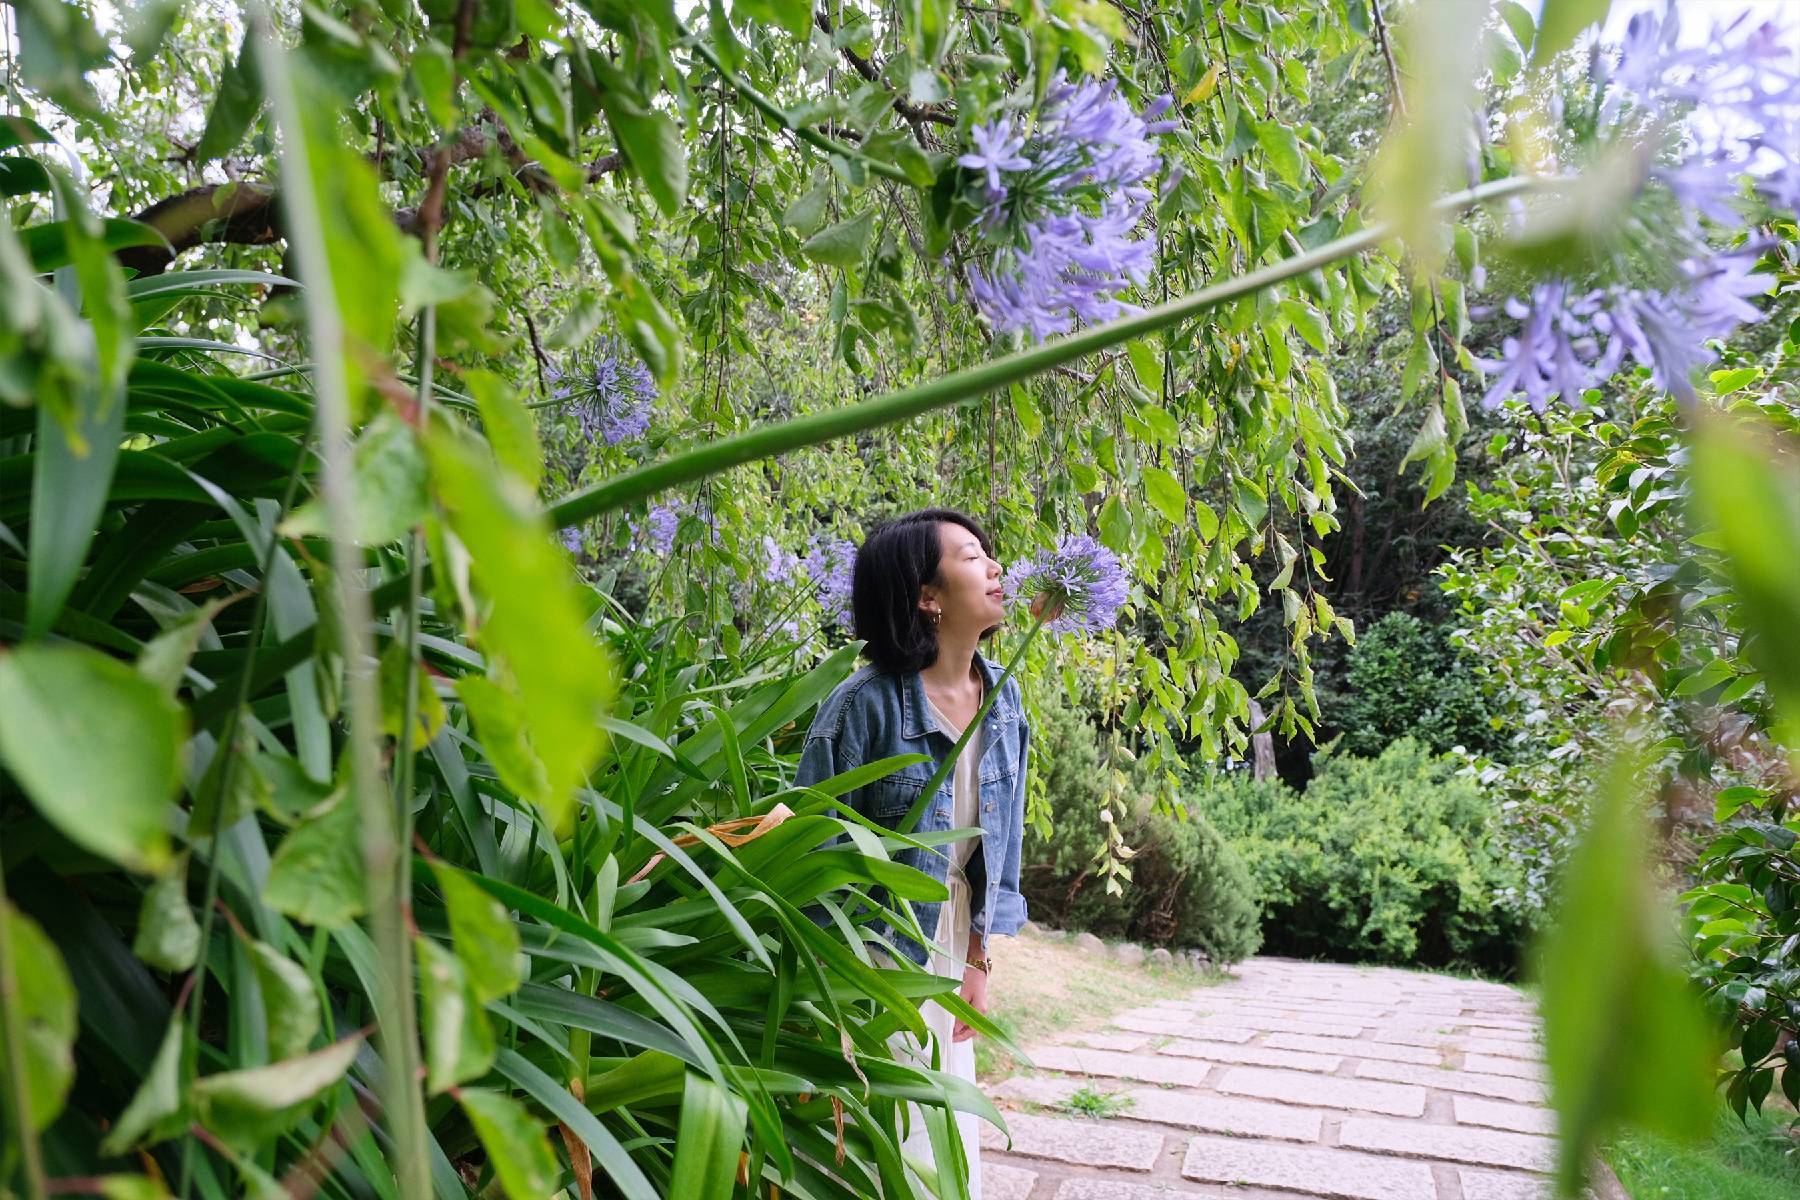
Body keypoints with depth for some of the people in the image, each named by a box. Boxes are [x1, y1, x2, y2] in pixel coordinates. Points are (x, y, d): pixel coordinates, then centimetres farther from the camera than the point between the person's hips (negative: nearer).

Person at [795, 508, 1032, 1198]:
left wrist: (981, 960, 4)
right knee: (889, 1139, 6)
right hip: (879, 948, -5)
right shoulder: (866, 703, -20)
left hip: (953, 952, 6)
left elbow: (1003, 836, 6)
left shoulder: (1002, 699, -1)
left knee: (951, 1145, 15)